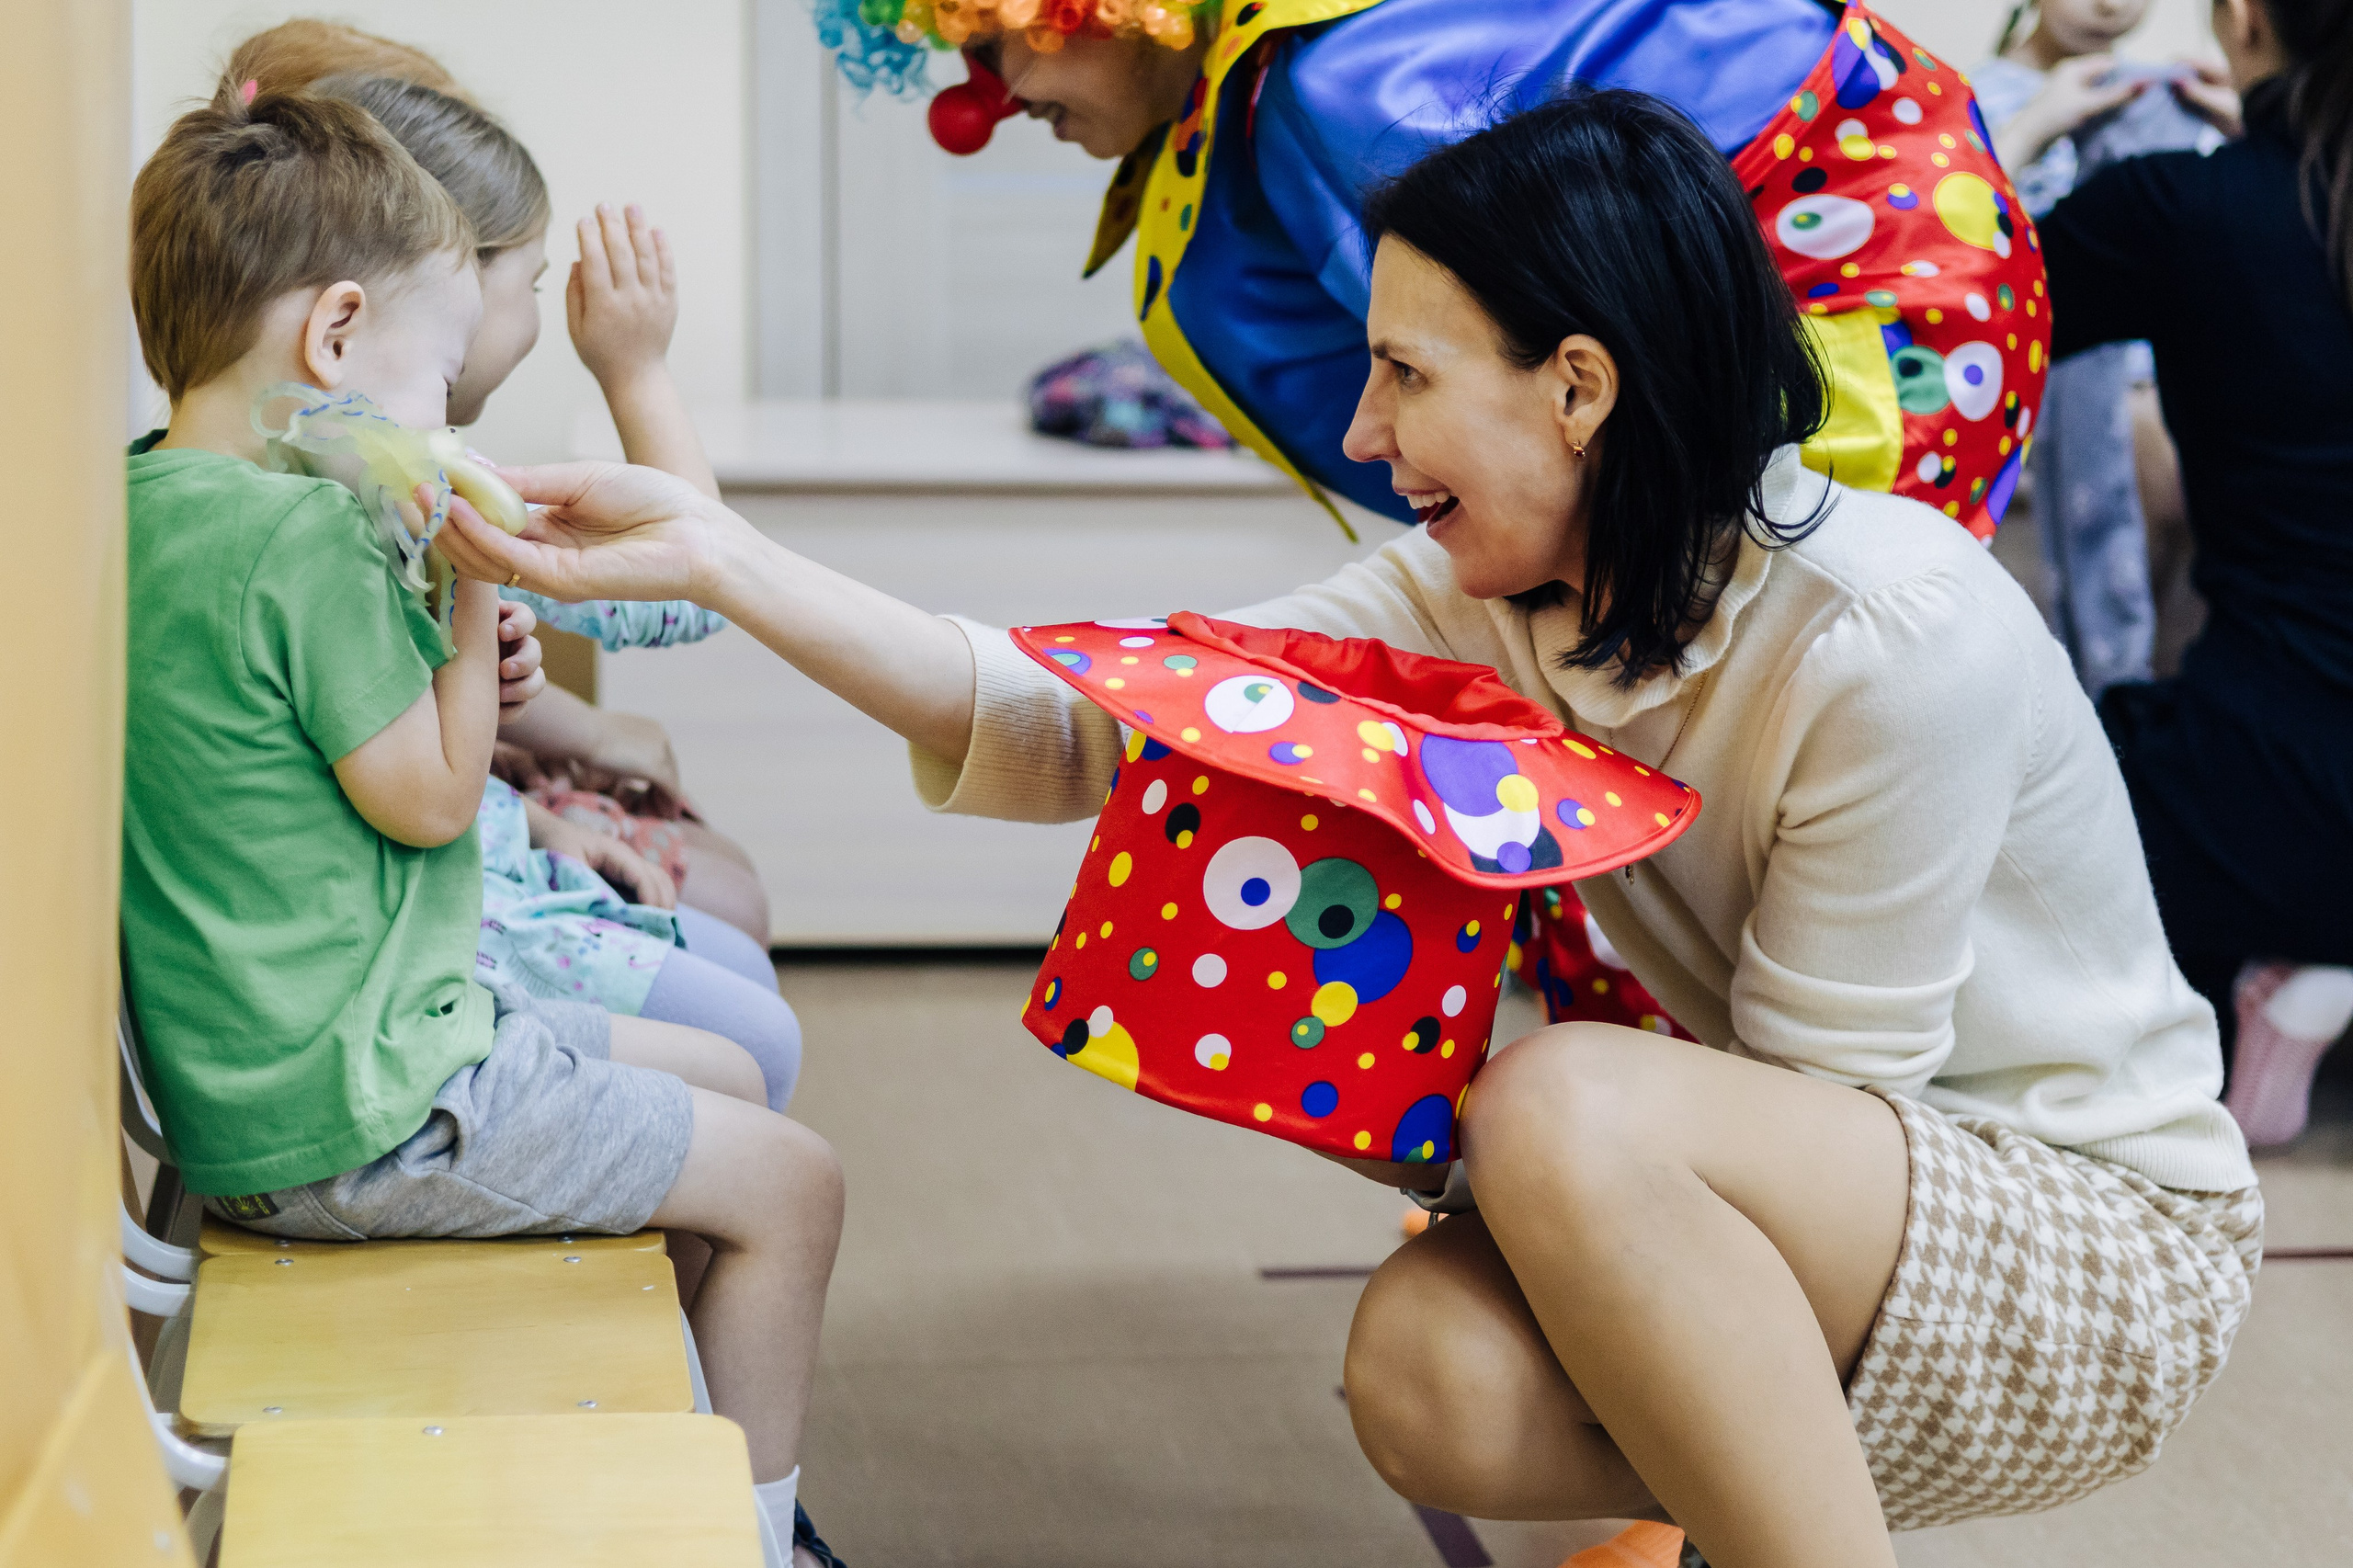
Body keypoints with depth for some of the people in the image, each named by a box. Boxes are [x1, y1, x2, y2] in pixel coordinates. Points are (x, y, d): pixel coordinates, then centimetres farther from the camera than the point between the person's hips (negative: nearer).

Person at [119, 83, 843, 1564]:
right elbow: (431, 797, -18)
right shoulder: (303, 536, -24)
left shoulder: (151, 507, 7)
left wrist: (449, 655, 8)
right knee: (791, 1183, -2)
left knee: (726, 1075, 22)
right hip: (354, 1123, -10)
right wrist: (475, 588, -11)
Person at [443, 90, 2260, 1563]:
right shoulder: (1478, 600, -4)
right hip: (1816, 1228, 6)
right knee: (1429, 1375, -23)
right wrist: (714, 553, -14)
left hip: (2097, 1240, -6)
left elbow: (1816, 1090, -19)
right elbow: (1092, 711, -8)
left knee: (1569, 1111, -32)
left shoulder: (1897, 639, -25)